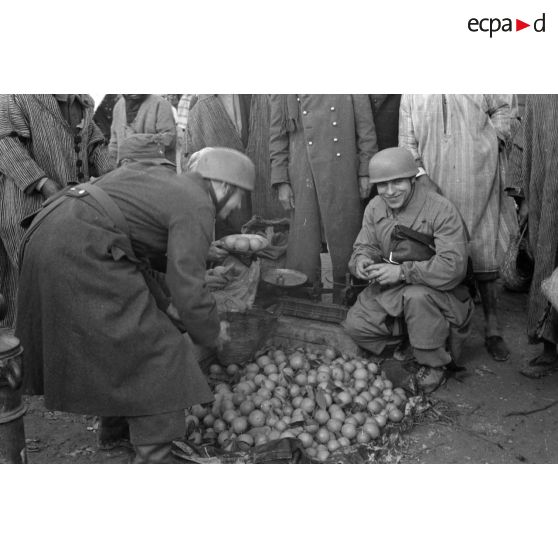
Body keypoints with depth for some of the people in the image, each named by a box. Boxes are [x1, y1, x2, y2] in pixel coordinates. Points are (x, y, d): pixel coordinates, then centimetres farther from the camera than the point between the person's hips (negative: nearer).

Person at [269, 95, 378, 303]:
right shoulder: (284, 95, 5)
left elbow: (365, 127, 6)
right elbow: (277, 135, 6)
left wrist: (365, 172, 1)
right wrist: (281, 181, 0)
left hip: (344, 175, 0)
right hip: (303, 177, 0)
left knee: (344, 238, 5)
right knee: (304, 242, 1)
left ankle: (344, 300, 19)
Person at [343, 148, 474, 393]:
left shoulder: (442, 210, -19)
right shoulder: (375, 208, 2)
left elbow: (453, 267, -27)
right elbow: (365, 245, 12)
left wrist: (403, 271, -30)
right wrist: (362, 261, -14)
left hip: (438, 292, -6)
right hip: (387, 291, 6)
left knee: (417, 296, -38)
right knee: (356, 325, -10)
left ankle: (435, 363, -12)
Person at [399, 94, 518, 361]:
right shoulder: (411, 96, 7)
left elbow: (503, 108, 12)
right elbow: (407, 140, 6)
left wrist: (493, 142, -1)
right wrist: (420, 173, -6)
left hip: (478, 178, -1)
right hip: (435, 182, 1)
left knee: (484, 253, 0)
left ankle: (492, 328, 10)